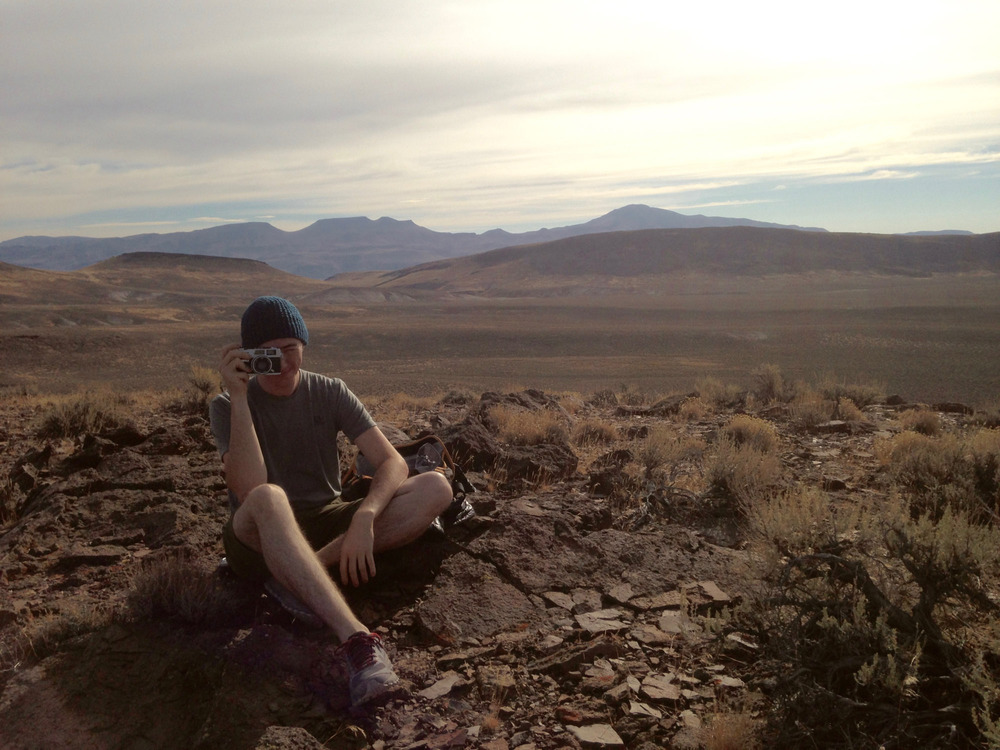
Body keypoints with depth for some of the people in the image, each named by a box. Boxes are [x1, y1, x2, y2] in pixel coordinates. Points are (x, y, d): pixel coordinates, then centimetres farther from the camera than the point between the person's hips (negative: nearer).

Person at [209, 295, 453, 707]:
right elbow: (250, 490, -24)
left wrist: (364, 517, -30)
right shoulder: (228, 406, -6)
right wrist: (238, 397, -26)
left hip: (326, 526, 4)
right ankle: (356, 638, -51)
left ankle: (307, 572, -27)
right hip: (259, 539, -3)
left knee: (436, 487, -18)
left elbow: (393, 463, -10)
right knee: (268, 498, -41)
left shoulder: (329, 393, 1)